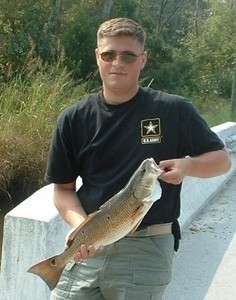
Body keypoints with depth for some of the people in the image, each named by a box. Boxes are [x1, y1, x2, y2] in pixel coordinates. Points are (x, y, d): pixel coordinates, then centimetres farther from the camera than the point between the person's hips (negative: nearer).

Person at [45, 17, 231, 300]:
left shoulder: (174, 110, -4)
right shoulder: (73, 119, 3)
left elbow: (222, 159, 6)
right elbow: (63, 188, 7)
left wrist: (187, 165, -15)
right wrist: (81, 225, -12)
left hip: (147, 249, -2)